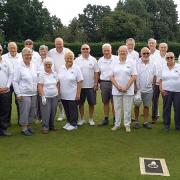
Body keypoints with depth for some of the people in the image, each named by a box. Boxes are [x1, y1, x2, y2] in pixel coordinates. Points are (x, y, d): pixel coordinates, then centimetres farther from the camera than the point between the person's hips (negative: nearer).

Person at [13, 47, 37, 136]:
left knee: (32, 112, 12)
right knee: (24, 112, -2)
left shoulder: (33, 65, 7)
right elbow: (15, 82, -7)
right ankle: (24, 129, 12)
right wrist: (18, 94, -10)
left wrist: (37, 89, 13)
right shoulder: (19, 67, -9)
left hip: (34, 94, 6)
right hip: (24, 94, -5)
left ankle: (29, 126, 28)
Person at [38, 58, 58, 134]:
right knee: (46, 113, -3)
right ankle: (45, 127, 8)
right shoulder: (42, 74, -6)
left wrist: (57, 92, 9)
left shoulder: (54, 74, 8)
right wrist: (43, 96, -16)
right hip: (46, 97, -4)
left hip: (54, 97, 4)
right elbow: (40, 86, -10)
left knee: (53, 112, 10)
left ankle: (51, 126, 24)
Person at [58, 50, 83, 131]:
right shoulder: (61, 68, 6)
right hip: (63, 95, 5)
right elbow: (59, 81, 11)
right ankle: (69, 122, 31)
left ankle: (73, 124, 18)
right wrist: (58, 91, 7)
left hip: (72, 95, -5)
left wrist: (78, 94, -13)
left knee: (73, 110, 4)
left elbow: (79, 82, -10)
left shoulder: (76, 68, -8)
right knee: (66, 110, 15)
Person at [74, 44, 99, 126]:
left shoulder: (93, 60, 2)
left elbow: (96, 72, 2)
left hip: (91, 86, 0)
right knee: (81, 103, 8)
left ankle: (91, 119, 20)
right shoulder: (77, 60, 2)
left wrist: (96, 83, -4)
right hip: (80, 86, 0)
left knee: (91, 103, 5)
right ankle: (82, 119, 21)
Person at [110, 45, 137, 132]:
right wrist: (118, 87, -9)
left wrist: (126, 87, -12)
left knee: (127, 108, 3)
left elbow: (134, 76, -5)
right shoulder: (114, 63, 6)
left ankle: (127, 125, 15)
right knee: (117, 108, 8)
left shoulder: (131, 62, 0)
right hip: (116, 90, 2)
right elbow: (111, 76, 3)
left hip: (128, 90, -2)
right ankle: (117, 124, 20)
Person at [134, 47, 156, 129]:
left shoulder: (152, 65, 4)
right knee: (137, 106, 7)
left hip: (148, 90, 3)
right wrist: (135, 87, -10)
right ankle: (136, 121, 18)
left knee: (146, 106, 8)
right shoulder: (136, 64, -6)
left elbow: (154, 76, 12)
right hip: (138, 89, -2)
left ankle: (145, 122, 18)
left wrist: (153, 85, 7)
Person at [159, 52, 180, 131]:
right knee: (166, 108, 6)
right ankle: (166, 125, 18)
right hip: (166, 91, 1)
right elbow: (161, 79, 10)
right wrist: (161, 89, 0)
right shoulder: (163, 67, 6)